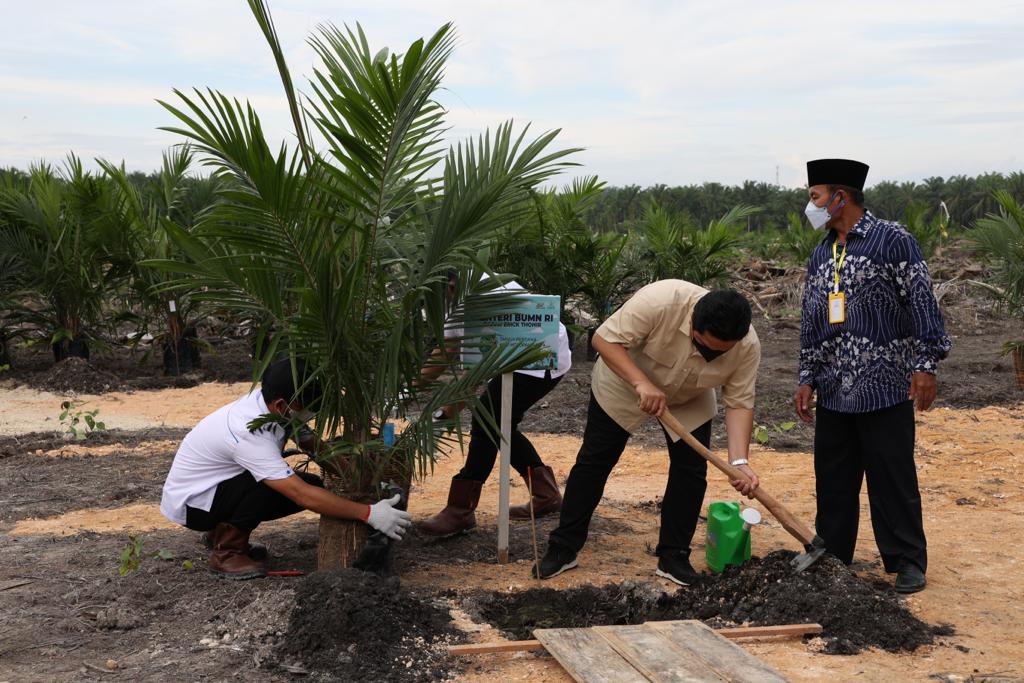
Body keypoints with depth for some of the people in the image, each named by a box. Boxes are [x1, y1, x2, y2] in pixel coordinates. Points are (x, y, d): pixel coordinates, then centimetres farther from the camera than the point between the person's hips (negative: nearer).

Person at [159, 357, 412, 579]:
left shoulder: (268, 401, -12)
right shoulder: (250, 434, -35)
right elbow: (303, 496, -38)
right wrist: (368, 514, -37)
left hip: (222, 486, 9)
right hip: (189, 501, -9)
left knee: (317, 486, -2)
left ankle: (223, 531, 11)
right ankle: (226, 553, -12)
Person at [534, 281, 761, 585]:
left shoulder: (748, 345, -28)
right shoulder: (660, 300, -40)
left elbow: (739, 402, -22)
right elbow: (605, 338, -34)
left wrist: (740, 462, -32)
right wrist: (642, 384, -44)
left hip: (689, 401, 3)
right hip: (623, 383, -2)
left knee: (691, 470, -4)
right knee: (594, 461, 2)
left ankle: (673, 556, 10)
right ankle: (563, 548, 11)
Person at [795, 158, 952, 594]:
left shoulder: (892, 240, -6)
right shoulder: (820, 255, 15)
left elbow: (921, 301, -9)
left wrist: (925, 364, -14)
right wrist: (807, 379, 14)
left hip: (885, 387, -6)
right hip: (834, 391, 7)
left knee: (892, 478, 0)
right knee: (832, 480, 12)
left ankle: (907, 563, 12)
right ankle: (829, 557, 23)